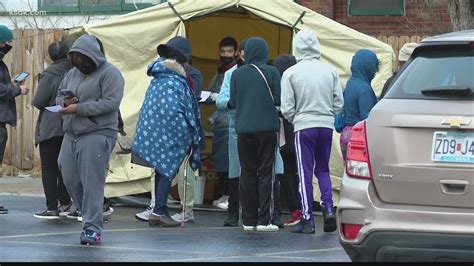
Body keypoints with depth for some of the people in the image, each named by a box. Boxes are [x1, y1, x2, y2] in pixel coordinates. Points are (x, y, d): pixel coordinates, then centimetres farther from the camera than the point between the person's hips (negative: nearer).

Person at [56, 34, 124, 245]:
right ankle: (90, 216, 24)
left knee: (92, 183, -11)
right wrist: (65, 102, 0)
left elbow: (111, 103, -18)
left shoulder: (109, 74, -7)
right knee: (70, 180, 6)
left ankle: (92, 229, -10)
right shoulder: (73, 73, 17)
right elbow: (59, 95, 26)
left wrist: (79, 108, -18)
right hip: (71, 136, 8)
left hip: (97, 135, -8)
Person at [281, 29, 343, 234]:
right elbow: (339, 103, 4)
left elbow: (287, 109, -5)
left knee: (305, 173, 4)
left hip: (303, 126, -3)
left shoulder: (291, 73, -5)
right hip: (327, 125, 3)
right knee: (323, 169, 17)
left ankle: (307, 219, 3)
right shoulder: (330, 71, 2)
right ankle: (328, 208, -1)